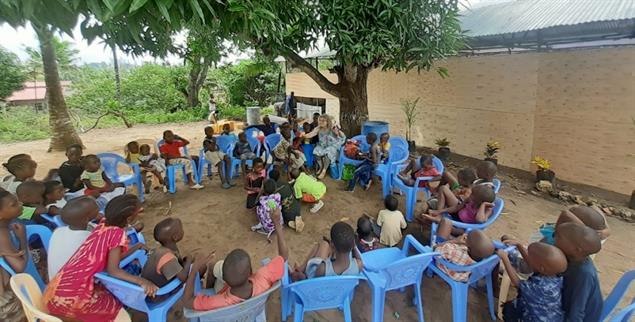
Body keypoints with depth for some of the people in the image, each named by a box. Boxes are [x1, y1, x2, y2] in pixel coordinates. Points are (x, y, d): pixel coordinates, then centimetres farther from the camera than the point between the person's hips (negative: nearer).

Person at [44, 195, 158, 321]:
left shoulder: (102, 226, 7)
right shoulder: (117, 233, -15)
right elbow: (112, 270, -18)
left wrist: (137, 247, 24)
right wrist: (140, 280, -26)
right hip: (73, 296, -7)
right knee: (119, 307, 8)